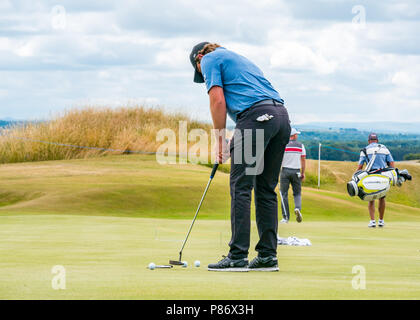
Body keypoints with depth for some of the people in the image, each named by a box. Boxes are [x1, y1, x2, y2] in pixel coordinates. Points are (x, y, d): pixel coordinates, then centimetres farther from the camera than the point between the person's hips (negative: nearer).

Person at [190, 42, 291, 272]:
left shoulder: (210, 59, 10)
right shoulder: (238, 59, 35)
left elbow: (218, 100, -4)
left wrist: (220, 140, 3)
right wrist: (235, 143, 28)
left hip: (256, 115, -8)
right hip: (281, 116, 8)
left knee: (241, 188, -6)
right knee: (266, 190, 11)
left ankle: (238, 256, -9)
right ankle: (267, 256, 9)